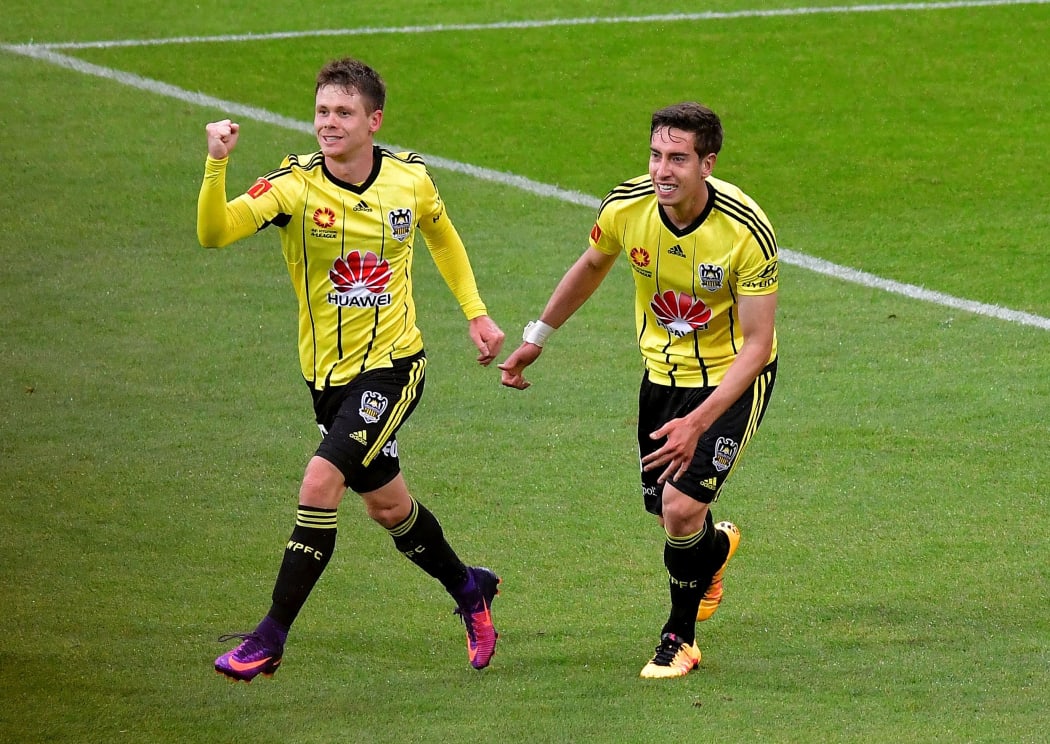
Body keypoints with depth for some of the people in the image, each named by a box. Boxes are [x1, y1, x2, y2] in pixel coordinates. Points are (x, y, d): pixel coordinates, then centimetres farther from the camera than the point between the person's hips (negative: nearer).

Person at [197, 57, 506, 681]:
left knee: (320, 484, -19)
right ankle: (469, 588, 46)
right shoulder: (295, 185, -13)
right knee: (387, 505, 17)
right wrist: (216, 165, -44)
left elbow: (442, 235, 18)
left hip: (393, 364, -2)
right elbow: (214, 232, -29)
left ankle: (271, 638, -12)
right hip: (330, 373, 2)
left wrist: (476, 312, 17)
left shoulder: (411, 178, -6)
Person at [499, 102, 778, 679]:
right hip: (663, 368, 5)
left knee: (681, 506, -18)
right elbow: (592, 266, 8)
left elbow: (758, 345, -24)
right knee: (662, 507, 10)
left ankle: (679, 637, 9)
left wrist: (697, 423, -33)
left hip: (732, 376, -4)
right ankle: (717, 546, 50)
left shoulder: (747, 231, -29)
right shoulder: (626, 207, -17)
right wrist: (534, 339, 15)